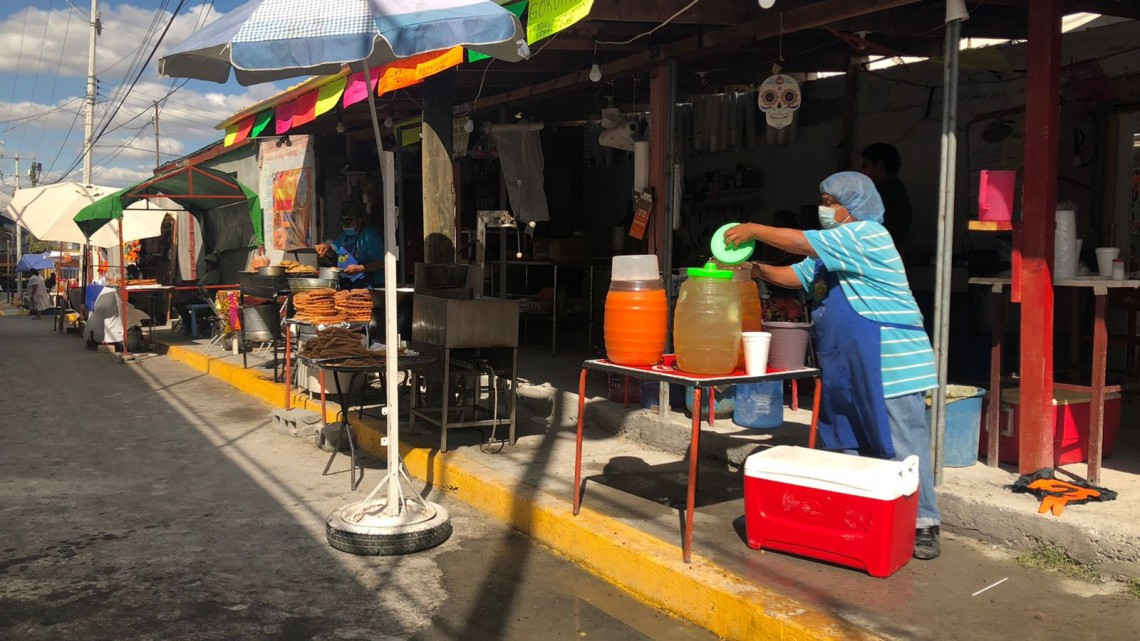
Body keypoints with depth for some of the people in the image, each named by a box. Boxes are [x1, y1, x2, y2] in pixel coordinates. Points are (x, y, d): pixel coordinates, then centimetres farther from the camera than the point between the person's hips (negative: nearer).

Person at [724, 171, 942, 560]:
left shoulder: (867, 234, -11)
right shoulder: (830, 254, 20)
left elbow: (801, 242, -18)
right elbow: (791, 276, 18)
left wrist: (754, 230, -8)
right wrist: (751, 266, 3)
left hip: (890, 364, -10)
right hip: (847, 369, 10)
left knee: (902, 447, -5)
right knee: (843, 447, 14)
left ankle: (923, 527, 4)